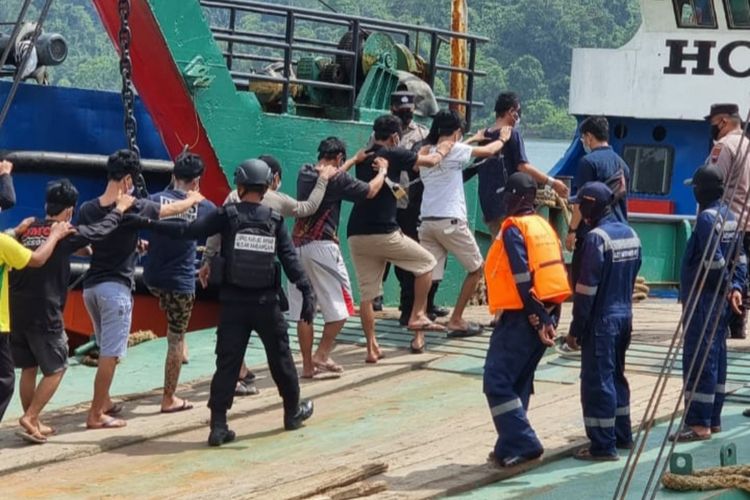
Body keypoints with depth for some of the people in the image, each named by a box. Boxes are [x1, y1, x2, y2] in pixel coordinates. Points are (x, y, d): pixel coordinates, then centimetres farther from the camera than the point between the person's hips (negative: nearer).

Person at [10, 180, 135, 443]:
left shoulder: (26, 230, 9)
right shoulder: (65, 234, -6)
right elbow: (101, 230, 8)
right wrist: (119, 209, 24)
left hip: (17, 312, 6)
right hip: (45, 314, -6)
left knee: (28, 369, 15)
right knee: (55, 369, 5)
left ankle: (32, 422, 20)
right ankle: (30, 419, -5)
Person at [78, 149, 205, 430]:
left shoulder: (87, 209, 2)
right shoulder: (134, 208, -10)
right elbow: (173, 209, 6)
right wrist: (194, 199, 28)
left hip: (90, 286, 6)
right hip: (116, 288, -6)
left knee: (106, 350, 22)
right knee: (110, 354, -3)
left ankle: (104, 403, 31)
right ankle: (96, 415, -3)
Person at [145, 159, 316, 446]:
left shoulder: (227, 216, -5)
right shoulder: (275, 221, 0)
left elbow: (188, 231, -9)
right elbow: (290, 260, -5)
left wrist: (149, 223, -3)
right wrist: (307, 292, -4)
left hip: (234, 303, -1)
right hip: (267, 303, 1)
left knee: (227, 363, -1)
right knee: (280, 358, 17)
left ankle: (218, 425, -6)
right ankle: (293, 411, 32)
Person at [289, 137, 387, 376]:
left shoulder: (304, 173, 11)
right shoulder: (336, 179, -8)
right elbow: (370, 191, 0)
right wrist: (382, 170, 18)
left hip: (297, 246, 7)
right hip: (322, 246, -7)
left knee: (302, 310, 7)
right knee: (340, 306, 5)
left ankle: (308, 365, 9)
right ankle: (321, 355, -2)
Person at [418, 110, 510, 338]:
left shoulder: (425, 152, 10)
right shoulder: (454, 150, -6)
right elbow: (488, 151, 3)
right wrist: (502, 139, 25)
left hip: (427, 221, 6)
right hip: (450, 221, -6)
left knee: (428, 274, 2)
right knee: (477, 268, 13)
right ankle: (456, 320, 13)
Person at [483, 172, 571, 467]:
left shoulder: (514, 229, -11)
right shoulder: (544, 226, 14)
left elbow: (523, 280, -18)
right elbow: (556, 272, 11)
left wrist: (537, 320, -18)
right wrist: (549, 318, 9)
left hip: (521, 317, -9)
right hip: (547, 312, 9)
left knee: (497, 381, -6)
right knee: (519, 382, 15)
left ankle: (520, 444, -12)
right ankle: (513, 445, 17)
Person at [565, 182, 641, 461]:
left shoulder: (596, 238, -18)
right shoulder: (630, 234, 8)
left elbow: (587, 288, -18)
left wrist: (576, 329, -13)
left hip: (601, 320, -8)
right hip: (624, 316, 8)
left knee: (597, 381, -3)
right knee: (616, 376, 19)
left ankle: (603, 446, -2)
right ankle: (622, 436, 27)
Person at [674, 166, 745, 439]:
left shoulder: (707, 217, -16)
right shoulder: (729, 216, 12)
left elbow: (714, 261, -22)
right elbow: (739, 258, 11)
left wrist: (727, 286, -7)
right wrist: (735, 287, 3)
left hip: (702, 298, -9)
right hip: (720, 301, 9)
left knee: (698, 359, -7)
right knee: (716, 358, 14)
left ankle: (698, 424, -7)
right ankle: (713, 419, 20)